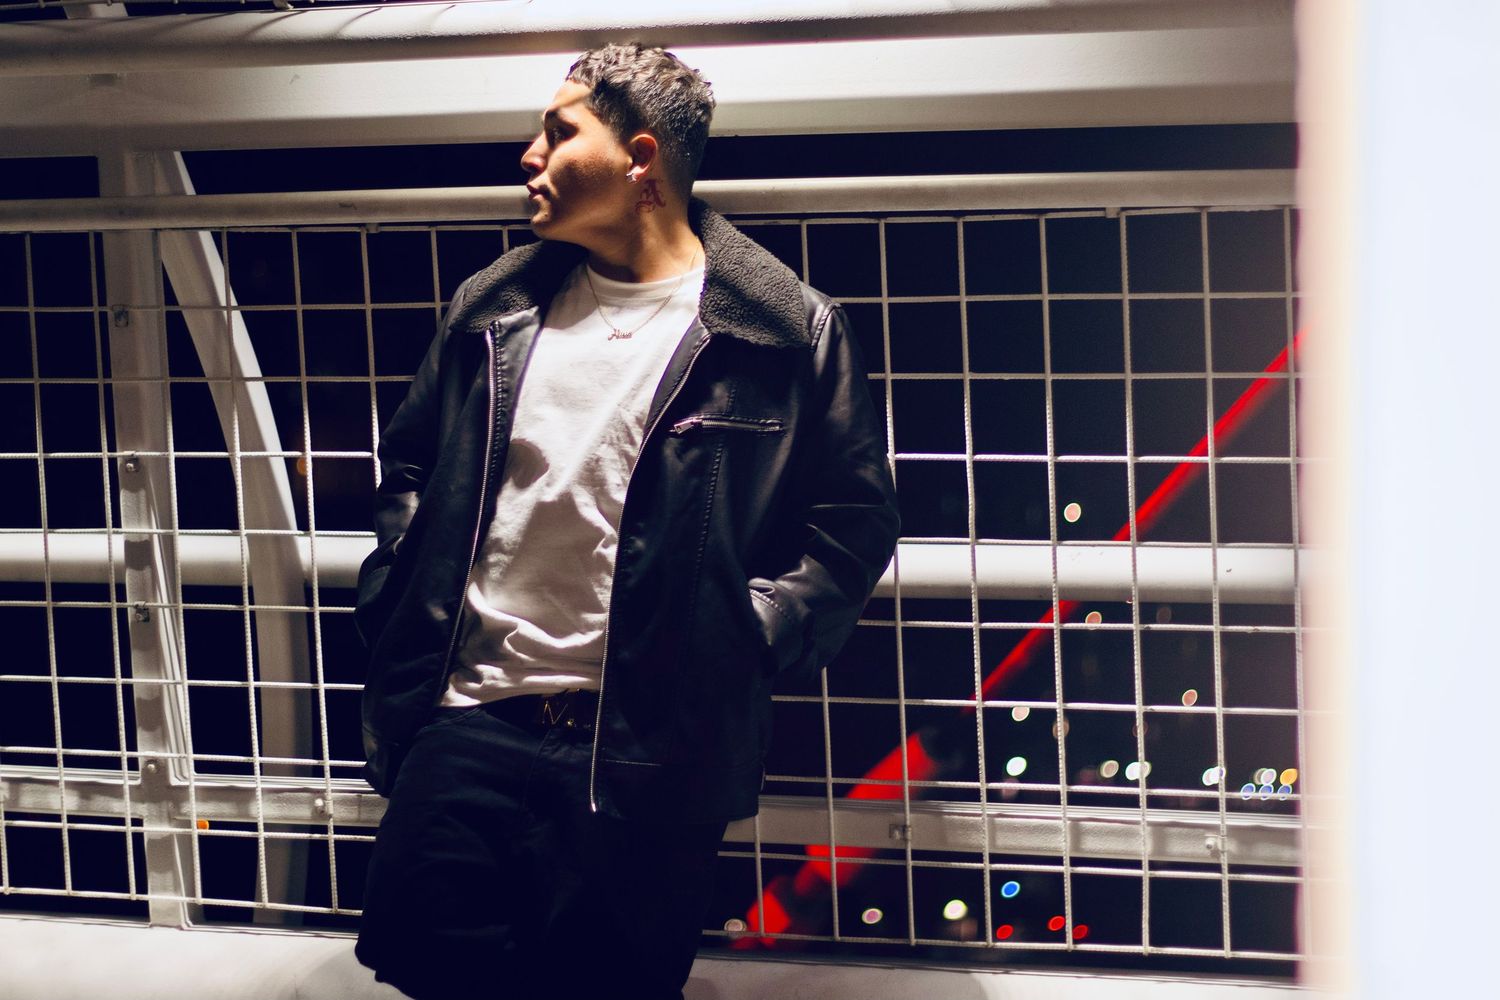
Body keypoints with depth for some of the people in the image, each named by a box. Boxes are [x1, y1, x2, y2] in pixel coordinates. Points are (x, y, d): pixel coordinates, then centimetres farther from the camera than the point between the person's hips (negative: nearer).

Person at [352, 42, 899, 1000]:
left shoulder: (788, 332, -2)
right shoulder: (494, 306, 12)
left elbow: (852, 520, 2)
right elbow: (408, 465, 23)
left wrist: (734, 649, -8)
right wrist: (395, 613, 10)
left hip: (648, 751, -3)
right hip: (467, 723, 4)